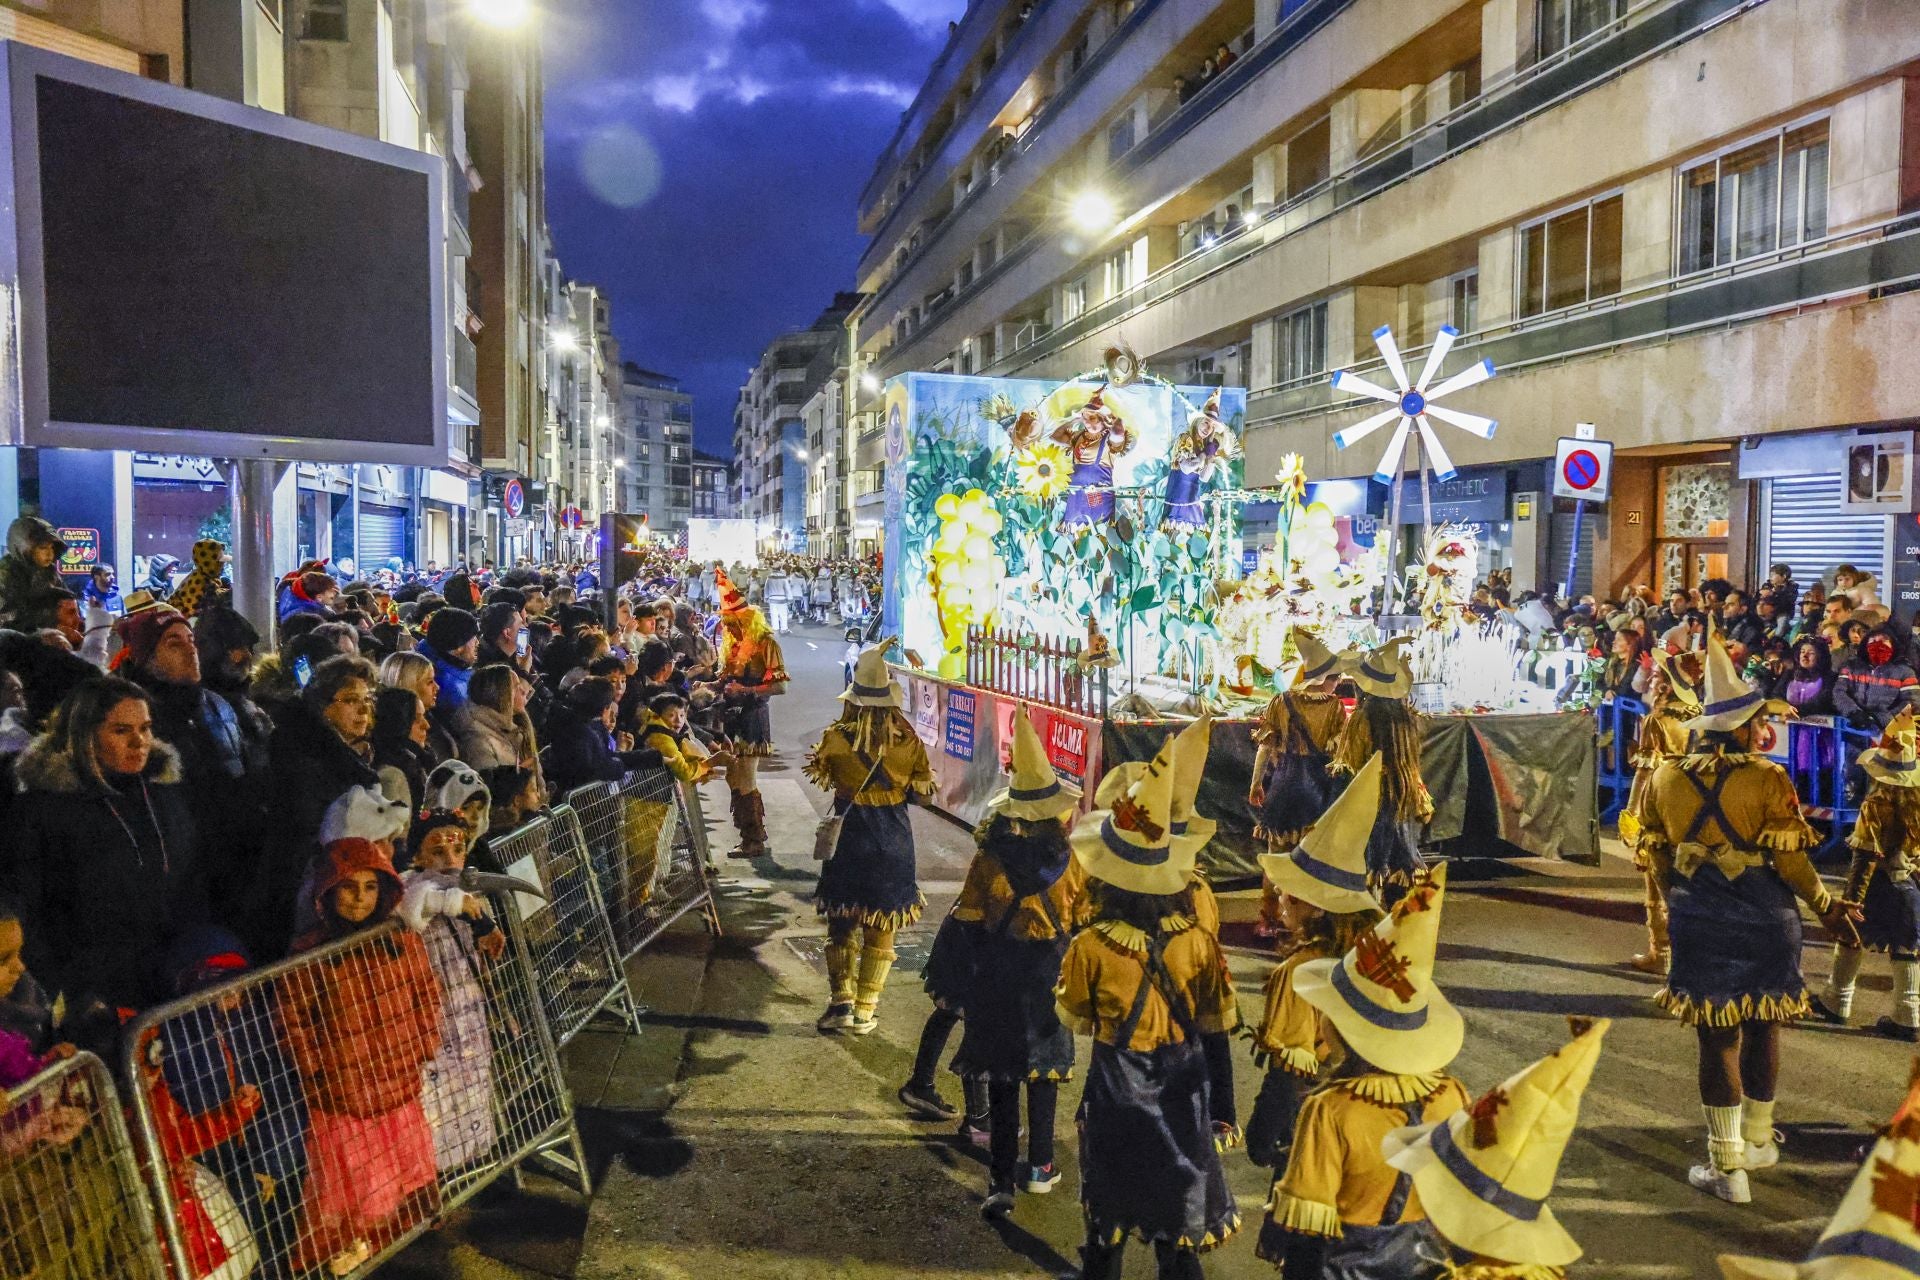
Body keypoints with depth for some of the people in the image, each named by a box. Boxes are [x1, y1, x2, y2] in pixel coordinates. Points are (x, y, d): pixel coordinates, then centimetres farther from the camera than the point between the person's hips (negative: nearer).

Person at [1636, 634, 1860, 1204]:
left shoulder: (1664, 780, -3)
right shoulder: (1769, 780, -13)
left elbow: (1658, 855, 5)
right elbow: (1789, 859, -14)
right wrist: (1828, 908, -1)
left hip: (1700, 925, 1)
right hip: (1764, 922, -1)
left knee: (1718, 1036, 6)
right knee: (1763, 1029, 19)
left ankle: (1728, 1167, 9)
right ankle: (1758, 1141, 34)